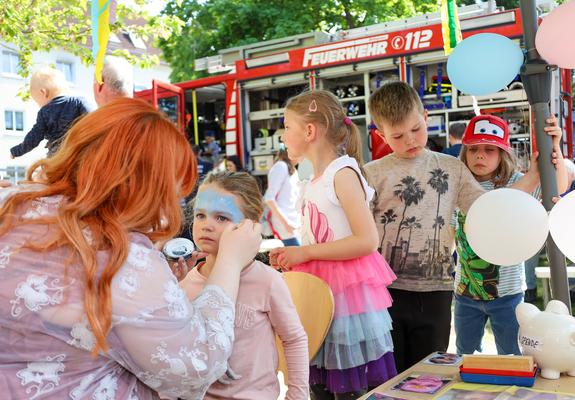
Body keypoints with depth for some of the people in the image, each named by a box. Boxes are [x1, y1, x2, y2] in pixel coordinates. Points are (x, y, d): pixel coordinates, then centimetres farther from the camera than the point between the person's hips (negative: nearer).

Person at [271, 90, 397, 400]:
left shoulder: (343, 173, -13)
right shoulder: (313, 182, 12)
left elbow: (367, 240, -21)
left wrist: (305, 252, -17)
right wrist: (291, 256, 7)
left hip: (348, 291, -8)